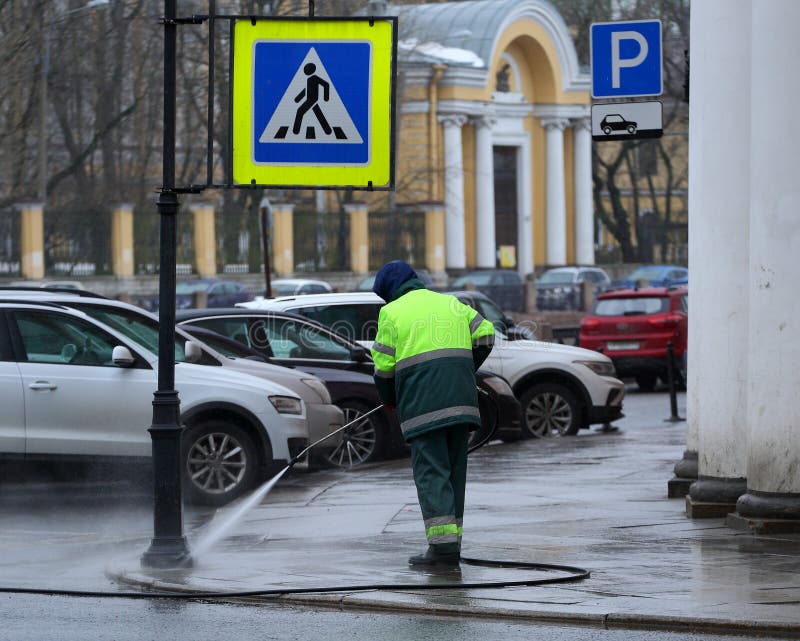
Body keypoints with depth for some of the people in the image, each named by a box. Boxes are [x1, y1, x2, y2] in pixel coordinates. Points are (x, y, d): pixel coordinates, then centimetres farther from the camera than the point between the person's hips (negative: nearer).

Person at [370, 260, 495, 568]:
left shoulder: (392, 312, 4)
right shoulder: (451, 304, 19)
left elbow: (384, 364, 1)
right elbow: (485, 333, 12)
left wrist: (388, 398, 18)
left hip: (422, 403, -5)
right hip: (460, 401, 5)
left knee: (431, 472, -8)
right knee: (454, 468, 11)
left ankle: (443, 543, -18)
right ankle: (452, 540, 9)